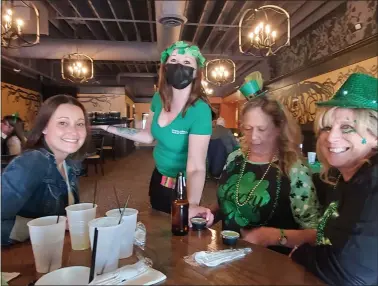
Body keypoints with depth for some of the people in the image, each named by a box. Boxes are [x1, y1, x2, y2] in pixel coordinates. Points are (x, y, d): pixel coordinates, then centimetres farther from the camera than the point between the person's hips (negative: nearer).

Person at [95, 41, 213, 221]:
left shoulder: (200, 111, -29)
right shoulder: (159, 99, -10)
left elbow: (196, 167, -36)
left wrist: (192, 204, -52)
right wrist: (111, 128, -1)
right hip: (158, 177, 7)